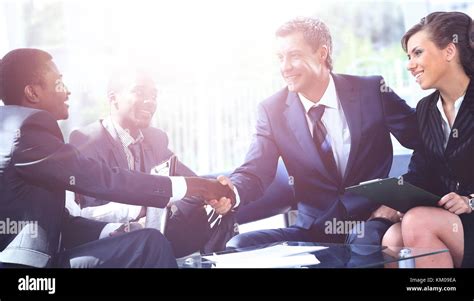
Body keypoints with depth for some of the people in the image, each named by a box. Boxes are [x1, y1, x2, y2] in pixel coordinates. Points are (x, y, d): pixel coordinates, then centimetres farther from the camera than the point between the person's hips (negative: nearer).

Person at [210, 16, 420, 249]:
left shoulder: (371, 91, -3)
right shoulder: (272, 110, 2)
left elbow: (422, 141, 4)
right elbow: (255, 173, -7)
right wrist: (233, 192, -31)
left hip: (368, 224, -4)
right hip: (312, 229, 4)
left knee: (366, 240, -40)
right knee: (239, 245, -17)